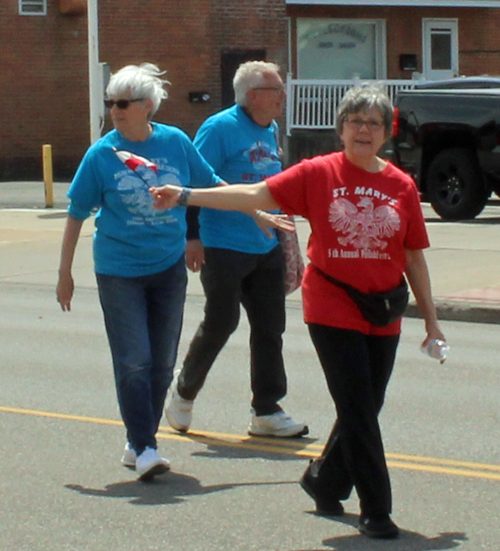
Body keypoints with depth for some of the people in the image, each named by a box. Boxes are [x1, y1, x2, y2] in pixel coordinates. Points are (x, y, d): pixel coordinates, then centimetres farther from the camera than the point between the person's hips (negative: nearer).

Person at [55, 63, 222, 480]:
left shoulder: (176, 142, -3)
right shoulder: (102, 154, -8)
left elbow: (213, 186, 12)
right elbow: (77, 214, 0)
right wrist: (65, 272, 1)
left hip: (169, 266, 3)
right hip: (119, 269, -3)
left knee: (162, 363, 8)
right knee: (134, 361, -8)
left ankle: (138, 445, 21)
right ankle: (144, 448, -1)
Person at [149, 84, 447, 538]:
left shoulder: (401, 186, 2)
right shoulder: (318, 174, -4)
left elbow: (414, 257, 7)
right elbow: (255, 195, -5)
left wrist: (431, 318, 9)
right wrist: (185, 197, -11)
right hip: (332, 310, -3)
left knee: (365, 410, 11)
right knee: (358, 410, -5)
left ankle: (325, 483, 35)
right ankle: (376, 511, 2)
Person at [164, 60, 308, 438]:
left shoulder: (271, 131, 12)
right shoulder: (220, 128, -12)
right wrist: (192, 237, -19)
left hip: (266, 248, 7)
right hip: (224, 247, -7)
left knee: (270, 328, 6)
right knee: (220, 323, -2)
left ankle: (267, 412, 13)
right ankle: (184, 392, 21)